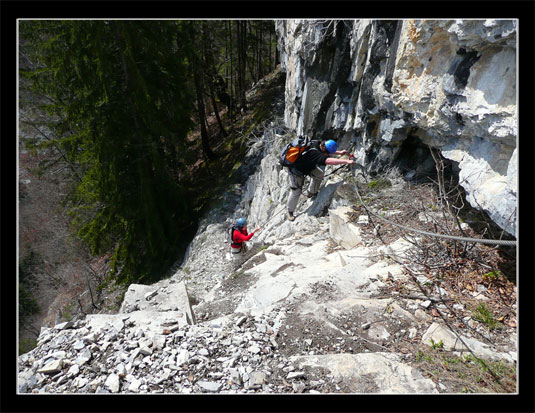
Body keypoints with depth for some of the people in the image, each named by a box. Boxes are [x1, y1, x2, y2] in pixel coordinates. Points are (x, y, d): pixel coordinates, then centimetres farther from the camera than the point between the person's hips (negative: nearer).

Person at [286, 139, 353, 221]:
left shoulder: (318, 146, -13)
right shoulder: (315, 153, -39)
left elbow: (327, 151, 11)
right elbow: (328, 161, -53)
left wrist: (339, 152, 8)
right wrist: (345, 161, -51)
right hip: (296, 172, -8)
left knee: (320, 173, 2)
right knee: (296, 192, 2)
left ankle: (311, 193, 21)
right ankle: (290, 212, 23)